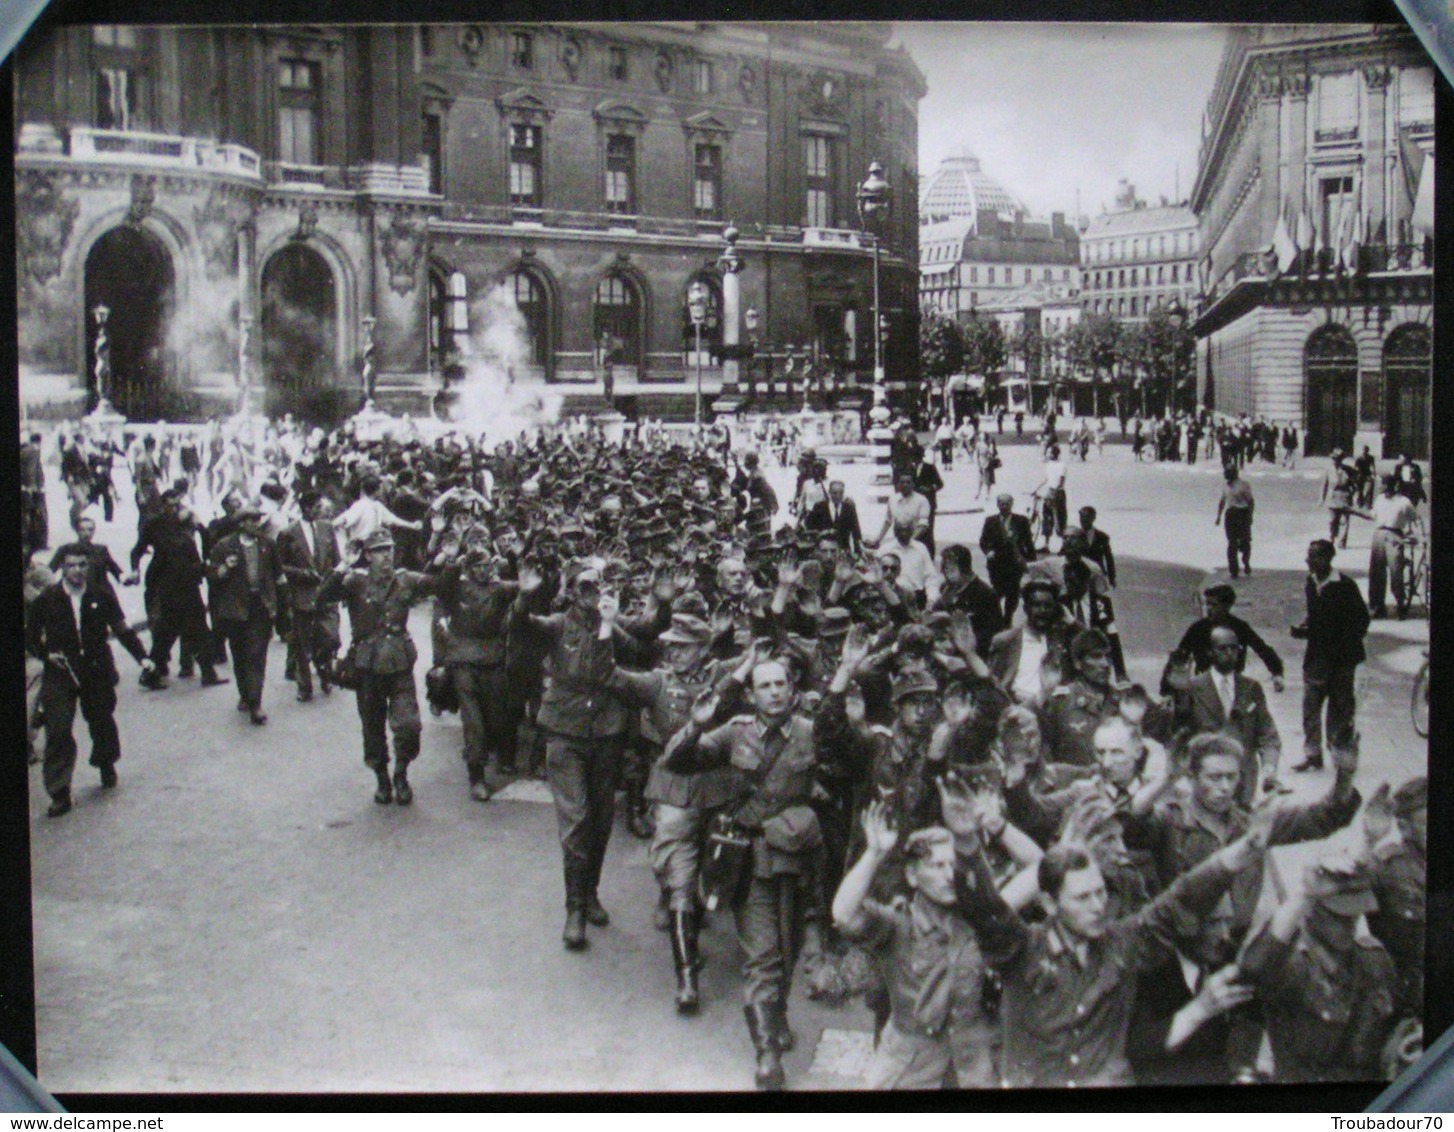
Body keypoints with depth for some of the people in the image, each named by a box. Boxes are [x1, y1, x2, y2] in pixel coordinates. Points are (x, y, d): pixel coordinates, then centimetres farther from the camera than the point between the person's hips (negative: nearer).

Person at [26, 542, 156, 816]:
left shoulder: (102, 597, 1)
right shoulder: (47, 599, -1)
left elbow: (122, 629, 6)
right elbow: (30, 636, 8)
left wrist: (142, 656, -3)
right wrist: (45, 654, -9)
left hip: (97, 672, 2)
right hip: (59, 673, -1)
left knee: (102, 722, 14)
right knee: (58, 731, -9)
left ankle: (106, 764, 44)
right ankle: (59, 794, -6)